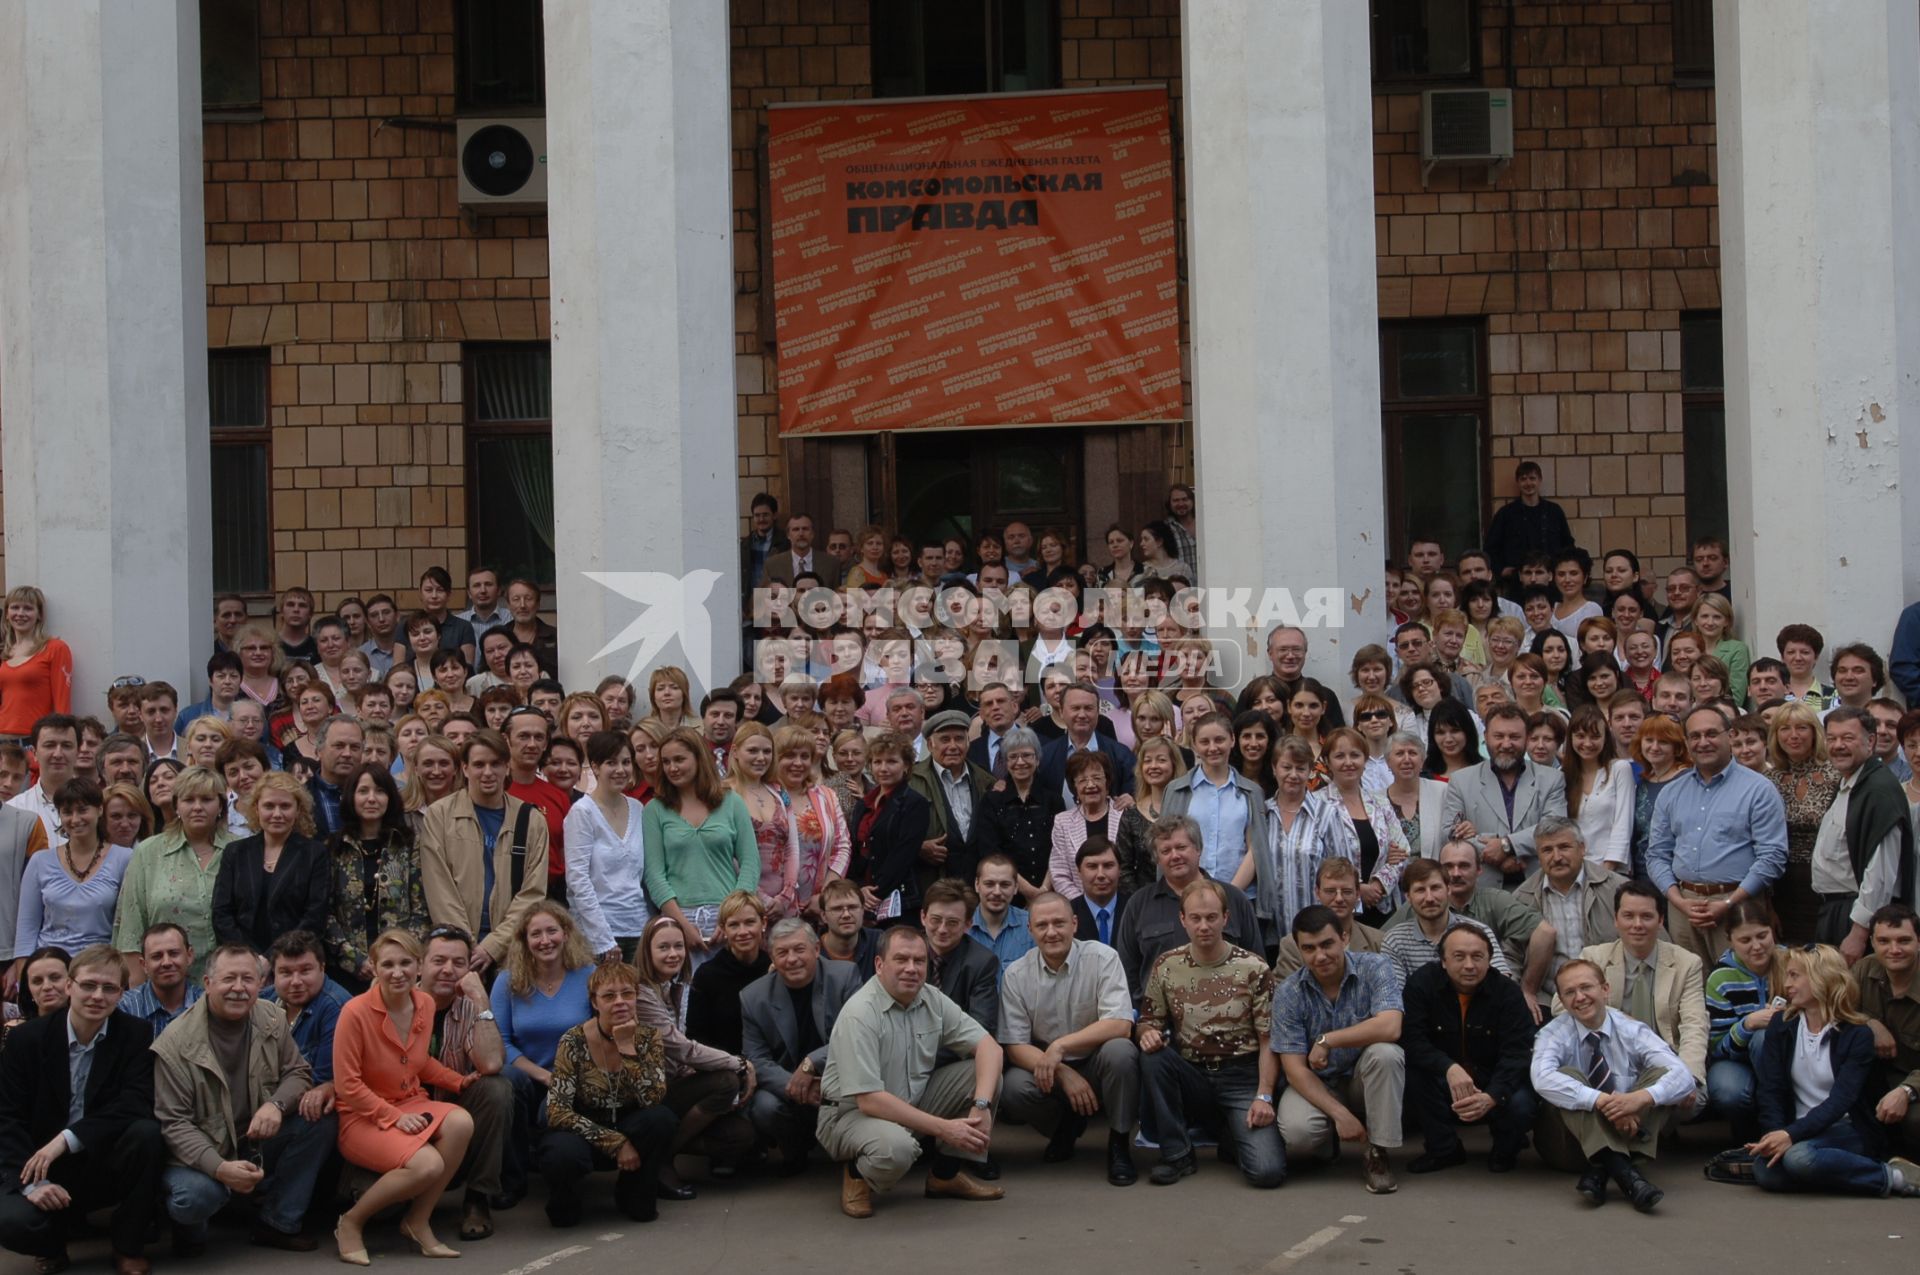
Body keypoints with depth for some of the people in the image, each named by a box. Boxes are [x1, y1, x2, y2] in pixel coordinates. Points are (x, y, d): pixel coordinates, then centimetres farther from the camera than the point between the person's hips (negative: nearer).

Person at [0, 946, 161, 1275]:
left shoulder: (137, 1035, -5)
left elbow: (138, 1105, -18)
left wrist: (68, 1138, -28)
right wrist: (32, 1183, -22)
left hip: (108, 1165, 1)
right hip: (47, 1170, -1)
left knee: (147, 1132, -31)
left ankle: (128, 1246, -8)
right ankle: (55, 1241, 9)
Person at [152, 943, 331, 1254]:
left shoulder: (272, 1018, -3)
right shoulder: (176, 1043, -17)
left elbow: (298, 1073, 3)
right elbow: (173, 1122, -18)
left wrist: (277, 1104, -23)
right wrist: (219, 1167, -33)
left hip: (257, 1141, 5)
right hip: (199, 1153, -5)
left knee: (319, 1116, -15)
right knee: (195, 1196, -37)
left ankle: (278, 1222, -2)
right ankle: (190, 1228, 5)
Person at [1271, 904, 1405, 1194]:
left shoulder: (1375, 968, -14)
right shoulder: (1288, 993, -11)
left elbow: (1390, 1028, -31)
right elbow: (1295, 1068, -14)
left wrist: (1327, 1040, -24)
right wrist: (1339, 1113, -26)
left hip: (1365, 1077, 0)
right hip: (1317, 1084, 0)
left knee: (1385, 1053, -34)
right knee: (1297, 1132, -32)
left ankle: (1378, 1153, -17)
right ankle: (1326, 1147, 8)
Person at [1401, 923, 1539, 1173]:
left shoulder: (1508, 992, -13)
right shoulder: (1422, 983, -12)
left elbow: (1516, 1054, -20)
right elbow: (1411, 1039, -21)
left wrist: (1491, 1097, -39)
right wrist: (1449, 1068, -39)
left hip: (1495, 1085, -1)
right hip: (1443, 1085, 1)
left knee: (1520, 1105, -32)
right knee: (1410, 1071, -29)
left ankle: (1505, 1150, 7)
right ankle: (1444, 1149, -7)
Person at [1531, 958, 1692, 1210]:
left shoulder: (1632, 1031, -1)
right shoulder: (1554, 1034, -6)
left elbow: (1683, 1077, -16)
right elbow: (1542, 1078, -29)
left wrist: (1642, 1097, -37)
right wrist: (1601, 1101, -42)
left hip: (1627, 1137, 2)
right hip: (1573, 1140, -2)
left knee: (1660, 1075, -18)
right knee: (1567, 1076, -27)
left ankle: (1600, 1171, -32)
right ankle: (1622, 1171, -47)